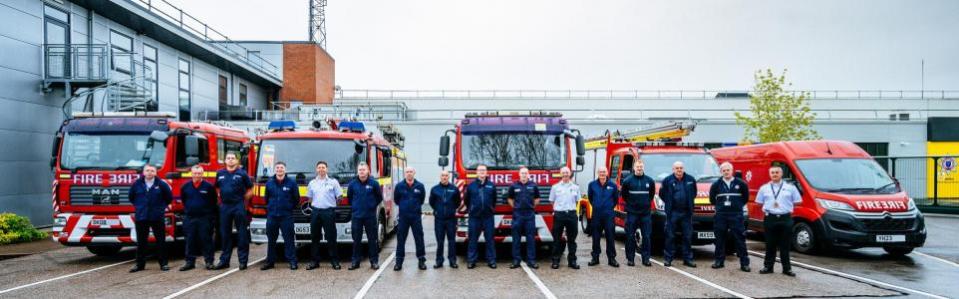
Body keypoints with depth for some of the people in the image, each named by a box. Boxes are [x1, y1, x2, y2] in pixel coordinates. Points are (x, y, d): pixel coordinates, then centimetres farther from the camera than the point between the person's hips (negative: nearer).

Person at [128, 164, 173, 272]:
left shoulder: (161, 184, -3)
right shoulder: (137, 184, 2)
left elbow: (169, 198, 9)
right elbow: (131, 197, 18)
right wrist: (139, 206, 15)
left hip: (157, 217, -1)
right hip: (141, 217, 1)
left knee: (161, 241, 2)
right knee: (141, 242, 7)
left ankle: (163, 263, 10)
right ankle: (140, 264, 15)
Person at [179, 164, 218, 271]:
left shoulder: (209, 186, -5)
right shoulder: (185, 186, 4)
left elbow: (213, 201, 4)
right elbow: (183, 200, 20)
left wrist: (210, 213, 6)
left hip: (205, 218, -3)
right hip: (189, 218, 3)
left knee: (206, 240, 1)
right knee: (190, 241, 7)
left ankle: (209, 261, 6)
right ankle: (189, 262, 14)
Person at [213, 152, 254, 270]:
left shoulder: (242, 173, -1)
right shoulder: (220, 173, 9)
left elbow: (250, 190, 3)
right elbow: (217, 189, 20)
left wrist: (242, 200, 3)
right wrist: (222, 200, 10)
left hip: (239, 206, -3)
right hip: (224, 206, 4)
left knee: (242, 234, 0)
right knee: (225, 234, 9)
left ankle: (243, 260, 5)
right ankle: (224, 260, 17)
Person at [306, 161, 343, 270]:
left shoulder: (333, 182, 3)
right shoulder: (312, 183, 13)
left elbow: (339, 197, 5)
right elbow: (309, 198, 20)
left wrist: (330, 203, 3)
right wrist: (315, 204, 10)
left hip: (329, 212, -3)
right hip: (315, 212, 3)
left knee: (331, 237, -1)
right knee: (314, 237, 6)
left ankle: (335, 261, 5)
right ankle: (315, 261, 14)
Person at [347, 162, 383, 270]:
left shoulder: (373, 183, -4)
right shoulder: (352, 184, 2)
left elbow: (379, 197, 8)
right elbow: (349, 197, 17)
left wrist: (373, 205, 6)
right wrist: (354, 206, 13)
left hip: (370, 216, -1)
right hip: (357, 216, 2)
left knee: (372, 239, 3)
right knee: (356, 240, 6)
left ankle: (374, 261, 10)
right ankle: (355, 261, 14)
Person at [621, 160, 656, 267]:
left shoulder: (650, 181, 4)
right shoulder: (627, 181, -2)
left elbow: (651, 194, 17)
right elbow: (624, 195, 9)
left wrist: (646, 203, 11)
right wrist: (630, 203, 8)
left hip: (646, 213, 2)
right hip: (632, 213, -2)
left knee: (647, 237, 1)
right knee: (630, 237, 1)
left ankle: (646, 258, 8)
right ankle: (630, 259, 8)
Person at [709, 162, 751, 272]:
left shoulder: (740, 183, 0)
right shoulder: (716, 184, 4)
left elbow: (746, 197, 11)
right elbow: (712, 198, 16)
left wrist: (738, 205, 7)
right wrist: (719, 206, 11)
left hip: (736, 215, -2)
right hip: (720, 215, 2)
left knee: (740, 239, -2)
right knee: (720, 239, 7)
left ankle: (744, 263, 2)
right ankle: (719, 261, 15)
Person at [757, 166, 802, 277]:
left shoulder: (790, 187, 5)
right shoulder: (764, 188, 9)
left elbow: (797, 202, 7)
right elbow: (759, 202, 14)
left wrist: (788, 209, -1)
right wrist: (767, 209, 3)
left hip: (785, 218, -1)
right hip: (770, 218, 1)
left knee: (785, 245, 3)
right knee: (770, 245, 6)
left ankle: (787, 268, 11)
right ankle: (768, 266, 14)